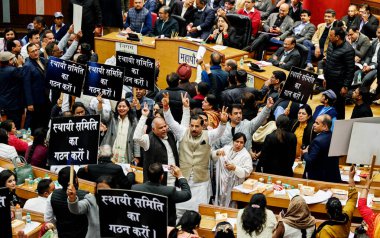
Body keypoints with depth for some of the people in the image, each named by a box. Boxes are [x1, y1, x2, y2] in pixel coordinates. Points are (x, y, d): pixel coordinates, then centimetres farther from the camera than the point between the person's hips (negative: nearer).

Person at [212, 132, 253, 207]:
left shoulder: (246, 155, -5)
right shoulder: (226, 148, 10)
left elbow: (246, 172, -14)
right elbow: (213, 157, 11)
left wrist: (234, 168, -30)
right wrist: (217, 153, -12)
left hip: (234, 186, -4)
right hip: (221, 183, 4)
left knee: (230, 207, -6)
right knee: (220, 203, 5)